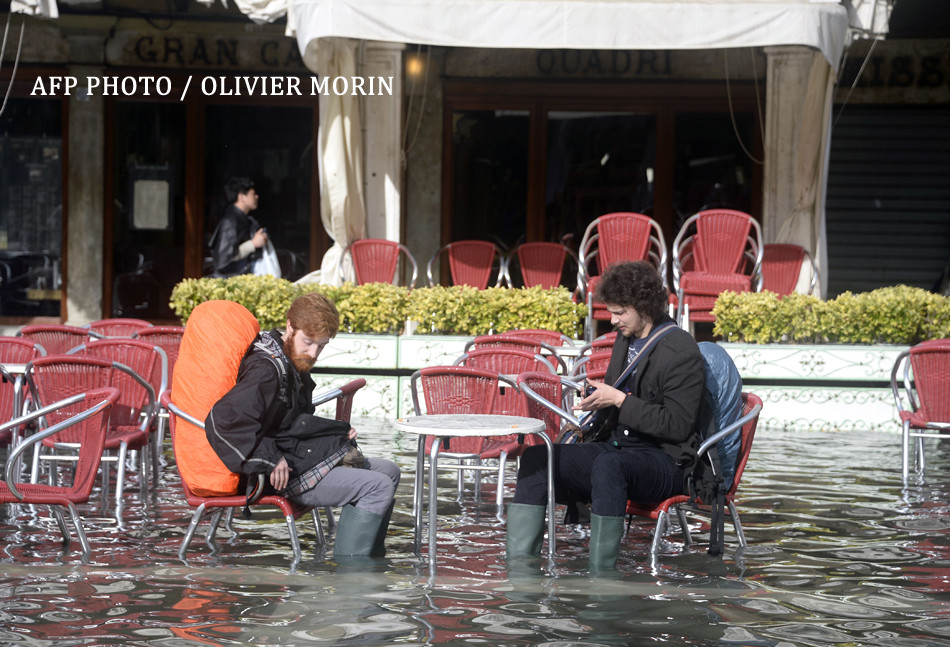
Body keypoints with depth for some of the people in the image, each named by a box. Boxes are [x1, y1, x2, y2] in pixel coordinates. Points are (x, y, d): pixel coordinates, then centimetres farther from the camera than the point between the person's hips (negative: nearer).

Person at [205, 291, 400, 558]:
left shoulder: (294, 362, 11)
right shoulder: (267, 369, -21)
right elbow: (222, 420, -34)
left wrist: (338, 431, 11)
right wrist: (269, 461, -30)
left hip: (307, 456, 11)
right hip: (287, 475, -11)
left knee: (387, 471, 19)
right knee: (379, 487, -19)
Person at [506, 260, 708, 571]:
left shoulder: (681, 350, -11)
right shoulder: (626, 340, 15)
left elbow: (677, 426, -16)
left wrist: (619, 400, -17)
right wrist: (598, 394, 6)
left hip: (665, 461, -8)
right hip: (615, 446, 8)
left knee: (609, 464, -41)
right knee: (537, 458, -11)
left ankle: (600, 574, -37)